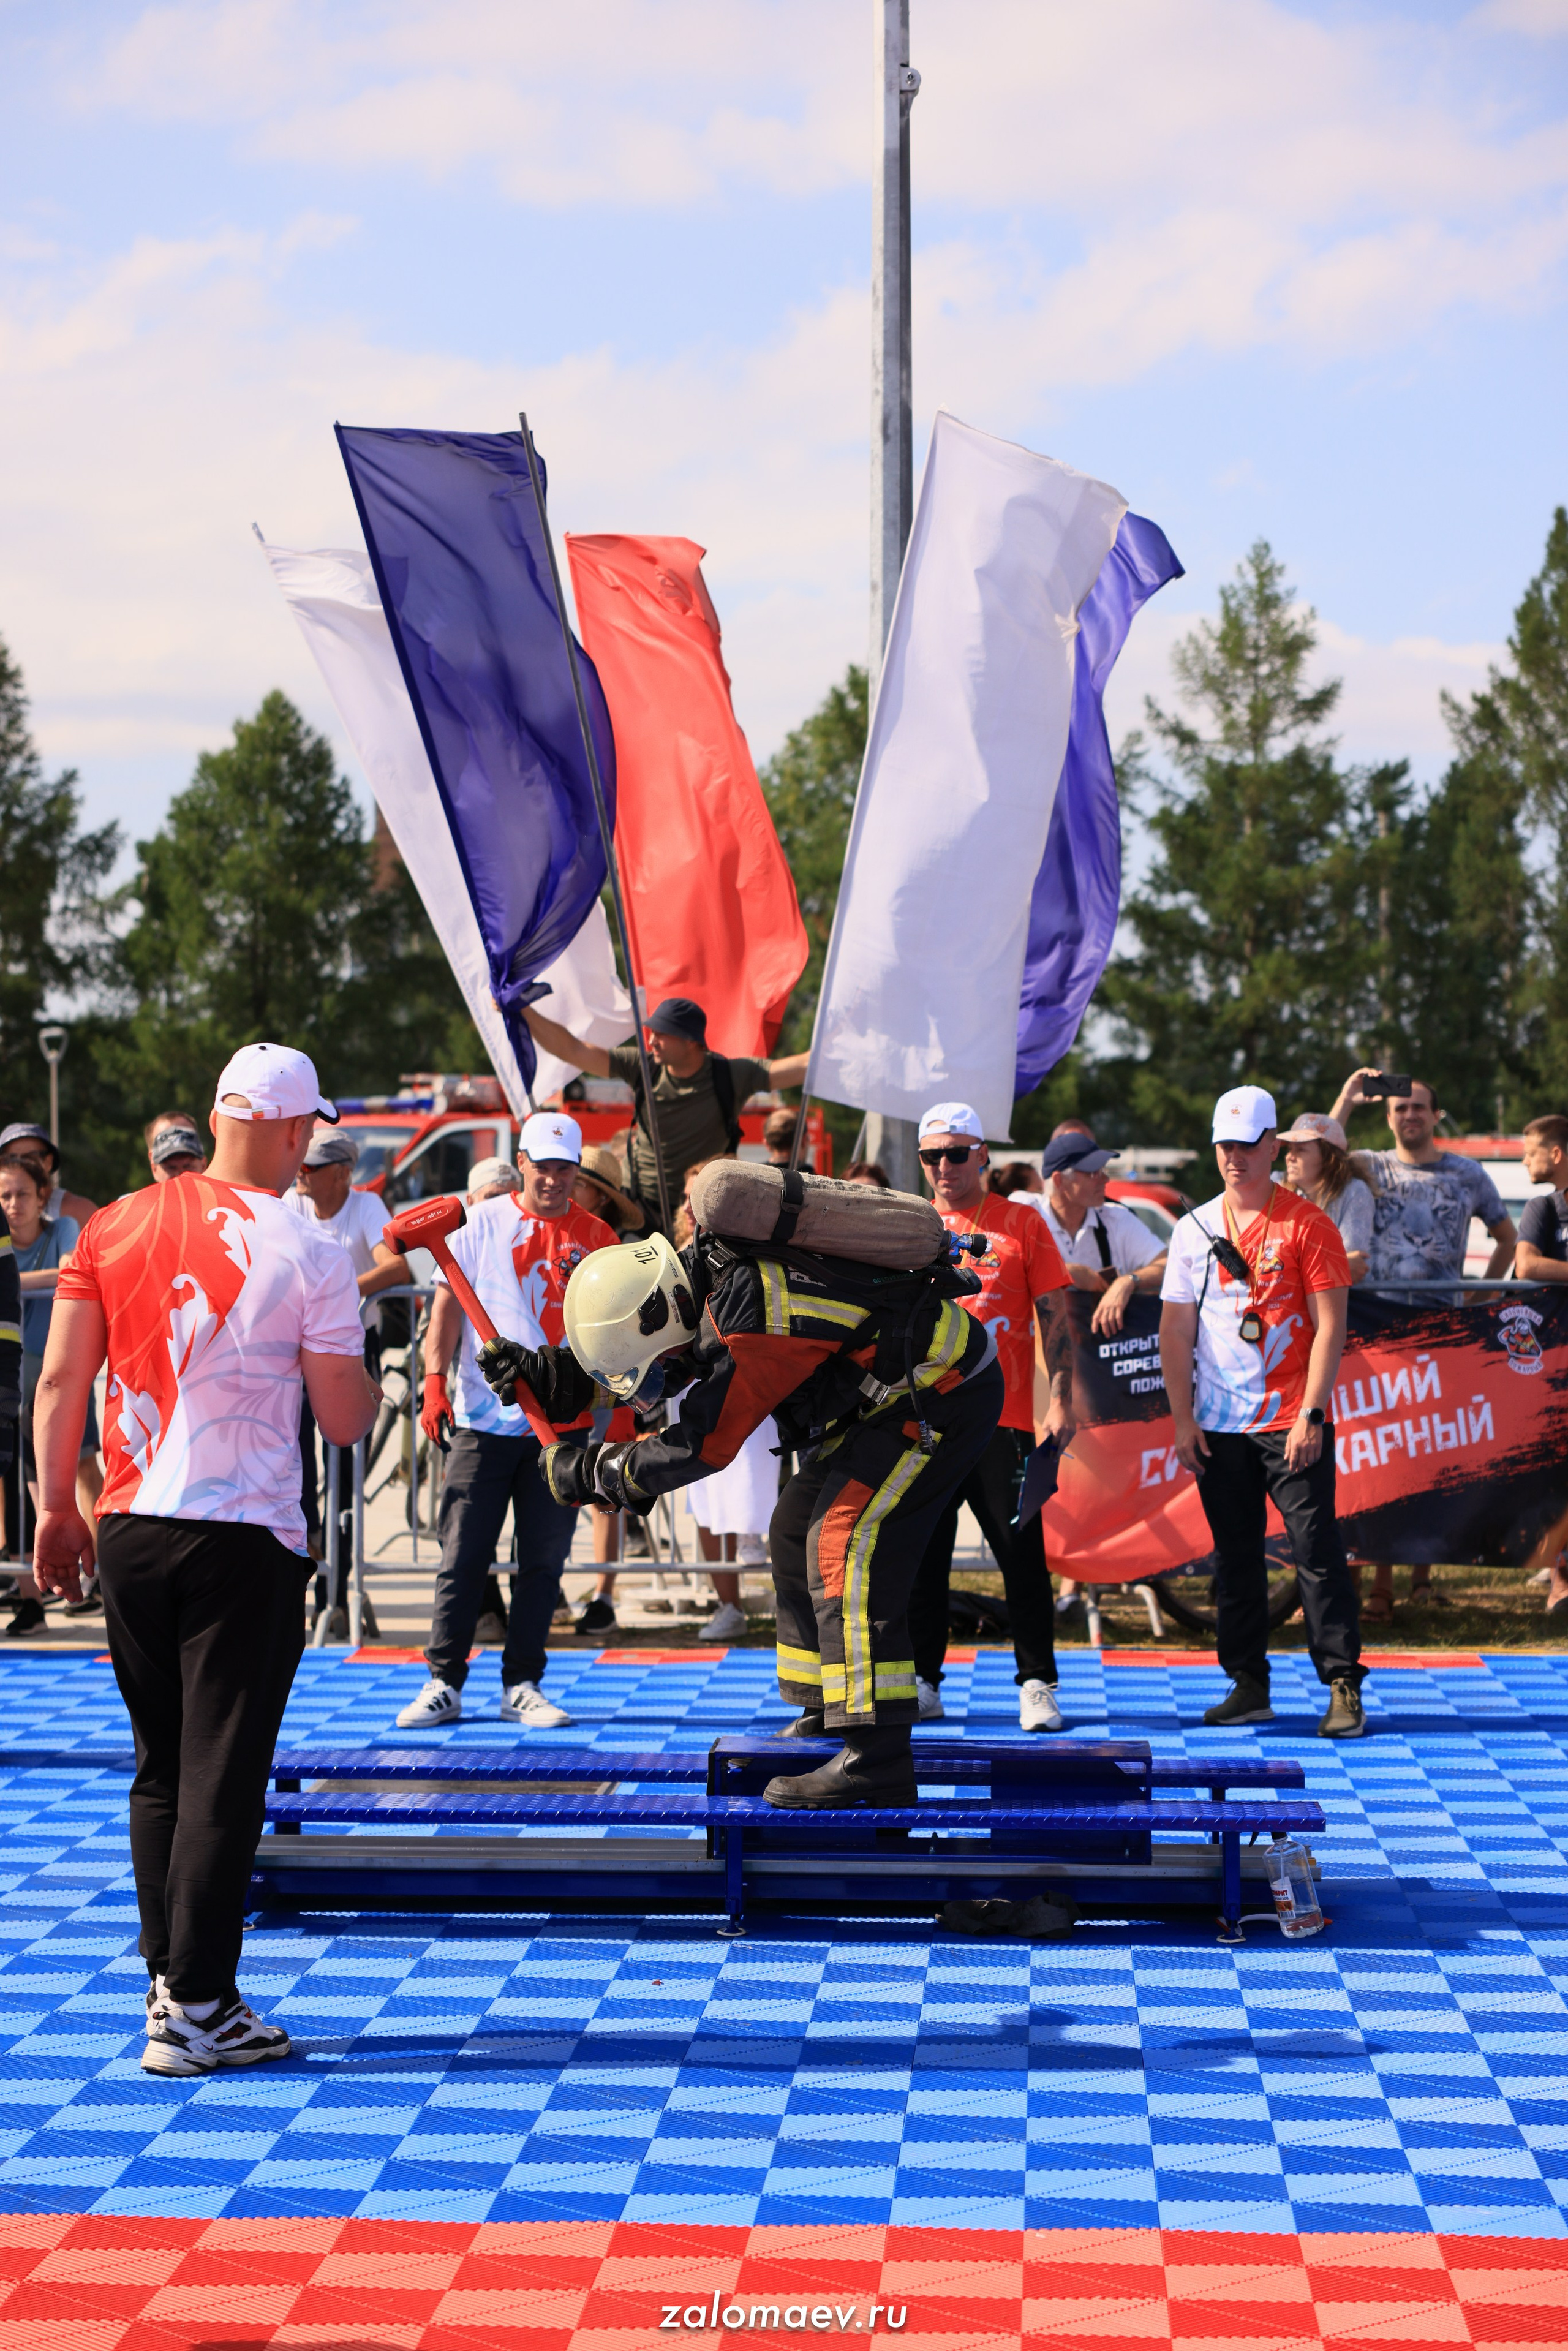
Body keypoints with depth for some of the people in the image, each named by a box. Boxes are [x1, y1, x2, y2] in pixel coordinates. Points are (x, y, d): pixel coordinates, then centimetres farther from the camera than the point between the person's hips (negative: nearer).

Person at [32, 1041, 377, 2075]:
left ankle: (169, 1979, 23)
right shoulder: (308, 1254, -8)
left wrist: (57, 1507, 12)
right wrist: (369, 1379, 16)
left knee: (161, 1770, 17)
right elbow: (345, 1421, -5)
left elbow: (61, 1382, 3)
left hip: (130, 1528, 5)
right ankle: (196, 2009, 0)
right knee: (222, 1777, 0)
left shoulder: (114, 1227, 3)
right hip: (247, 1542, -4)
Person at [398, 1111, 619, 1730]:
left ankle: (522, 1687, 11)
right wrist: (435, 1381, -7)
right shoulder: (484, 1224, 4)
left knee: (543, 1561, 4)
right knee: (464, 1557, -1)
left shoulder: (595, 1237, 6)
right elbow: (448, 1305, 4)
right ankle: (443, 1685, 5)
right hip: (485, 1419, -1)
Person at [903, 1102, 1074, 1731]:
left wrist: (1060, 1402, -7)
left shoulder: (1021, 1225, 4)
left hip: (1003, 1417, -3)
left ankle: (1037, 1685, 3)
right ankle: (921, 1683, 12)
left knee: (1022, 1553, -3)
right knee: (921, 1555, 4)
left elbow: (1055, 1319, 2)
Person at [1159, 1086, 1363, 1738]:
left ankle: (1344, 1686, -5)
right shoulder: (1196, 1228, 9)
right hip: (1218, 1427, 4)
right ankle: (1249, 1684, 16)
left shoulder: (1306, 1223, -3)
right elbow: (1175, 1329, 10)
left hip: (1291, 1422, -4)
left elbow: (1330, 1324, -6)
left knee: (1316, 1550, -7)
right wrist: (1183, 1417, 3)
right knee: (1235, 1556, 8)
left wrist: (1311, 1414, -14)